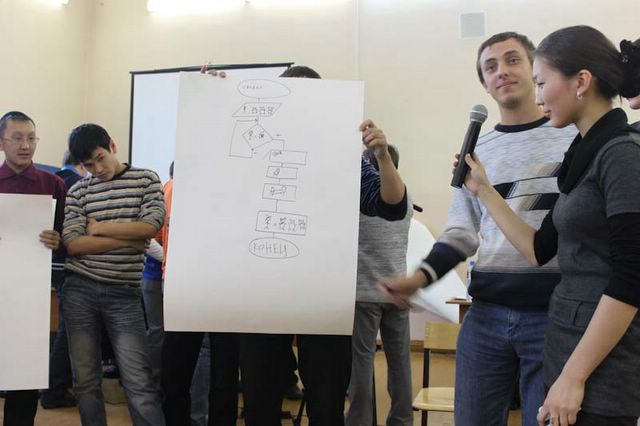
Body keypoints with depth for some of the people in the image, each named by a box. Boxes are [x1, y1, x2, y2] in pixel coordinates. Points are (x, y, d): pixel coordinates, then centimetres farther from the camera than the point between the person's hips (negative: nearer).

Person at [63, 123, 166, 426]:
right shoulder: (78, 191, 6)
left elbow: (151, 226, -11)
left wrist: (99, 228, -4)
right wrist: (128, 240, -9)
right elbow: (73, 243, -6)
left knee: (140, 385, -5)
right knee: (85, 381, 9)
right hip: (79, 290, 2)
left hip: (124, 294, -2)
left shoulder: (146, 180, 4)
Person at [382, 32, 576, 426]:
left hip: (557, 313, -3)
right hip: (487, 313, 4)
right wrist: (421, 278, -1)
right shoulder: (476, 151, 11)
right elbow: (462, 232, 12)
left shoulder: (574, 136, 0)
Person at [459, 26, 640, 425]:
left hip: (603, 367, -8)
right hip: (569, 345, 9)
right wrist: (484, 190, 13)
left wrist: (574, 376, -20)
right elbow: (540, 250, 14)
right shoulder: (585, 154, 11)